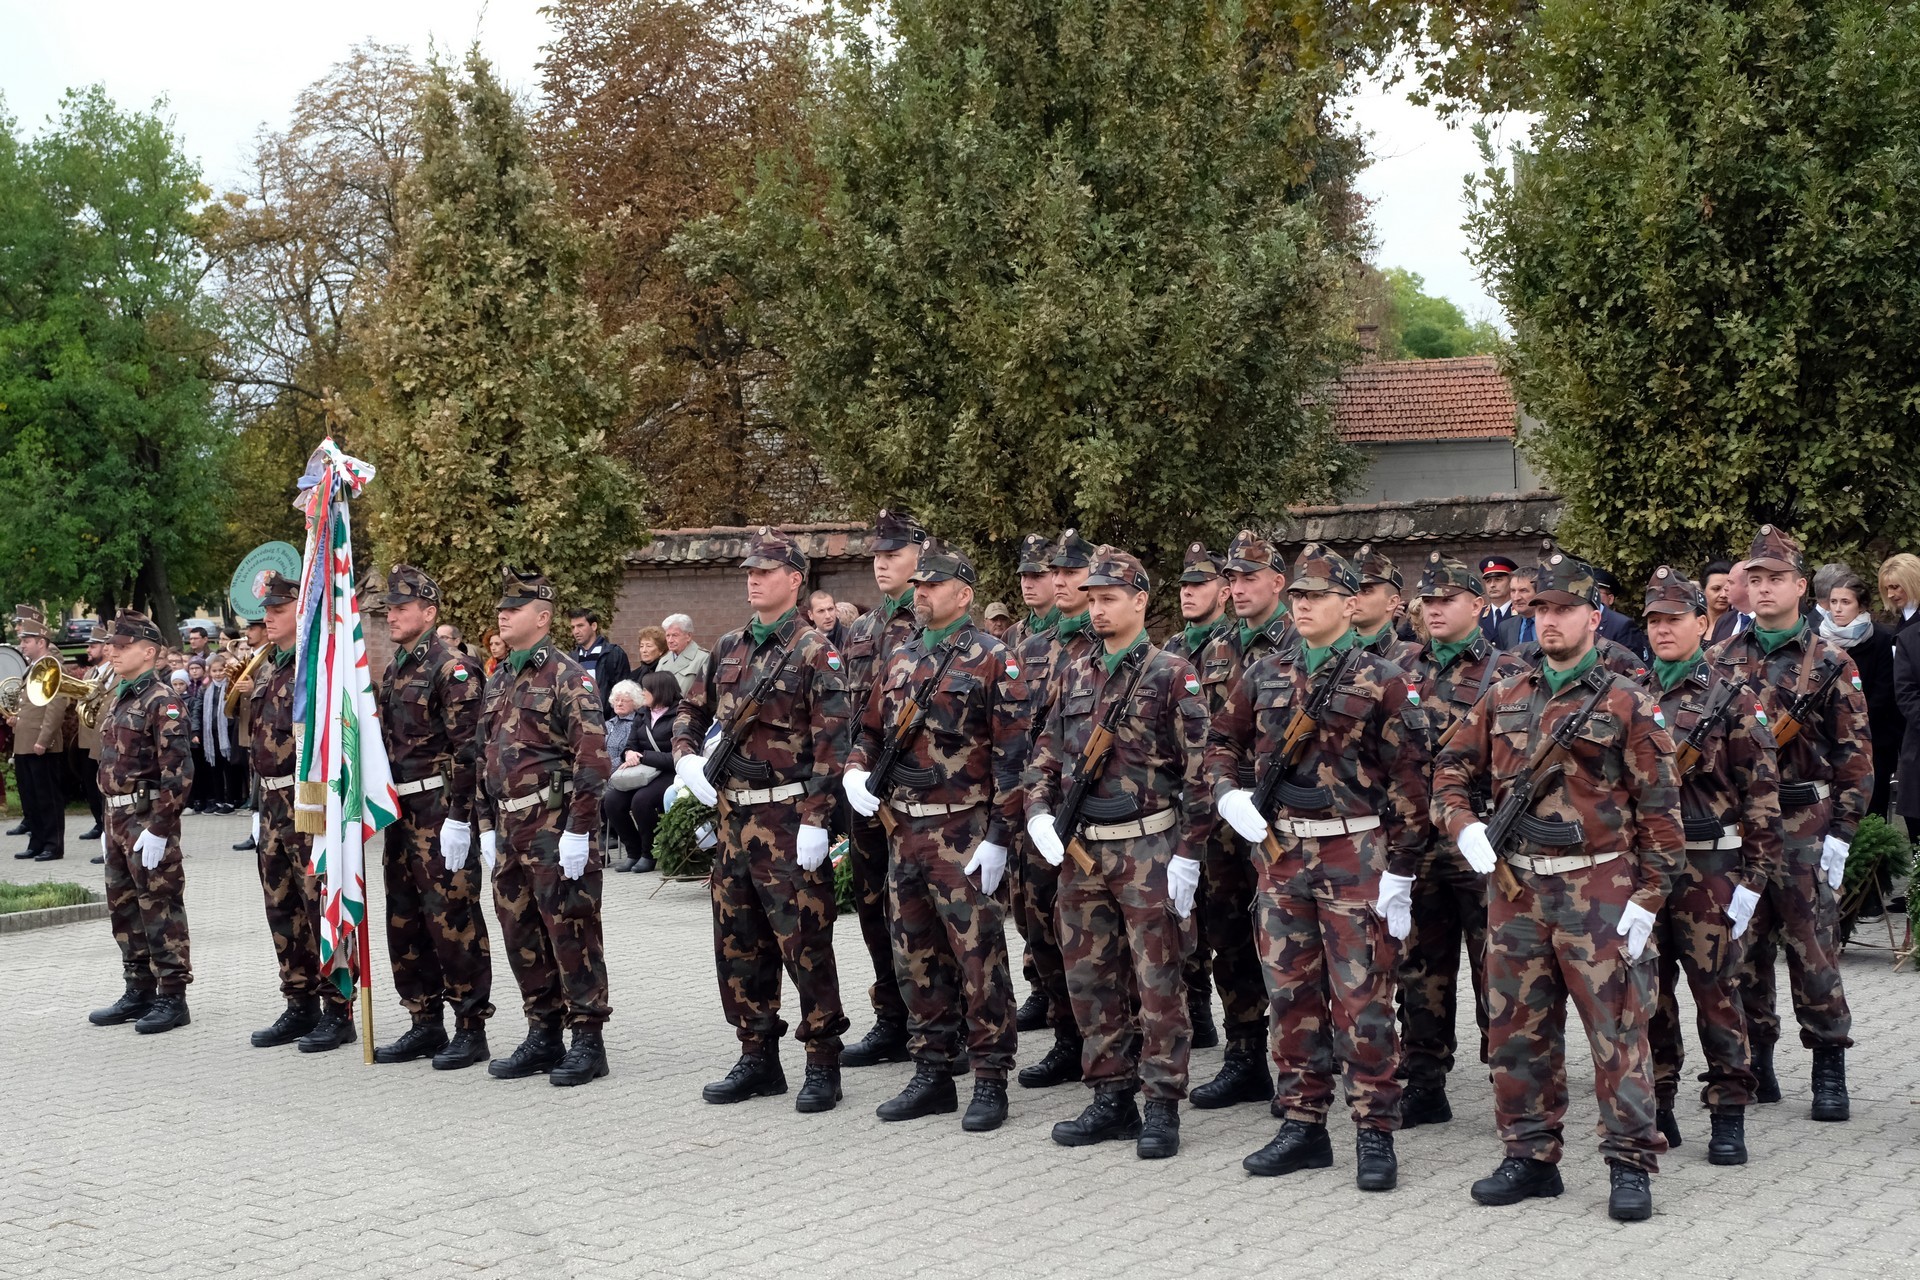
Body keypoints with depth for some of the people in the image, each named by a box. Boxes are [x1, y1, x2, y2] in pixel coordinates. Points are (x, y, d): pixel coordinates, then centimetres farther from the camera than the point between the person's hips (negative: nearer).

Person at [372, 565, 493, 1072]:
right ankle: (426, 1024, 21)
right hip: (401, 813, 9)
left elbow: (467, 748, -17)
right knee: (404, 921, 12)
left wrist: (458, 819, -21)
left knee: (452, 919, -5)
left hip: (440, 812, -9)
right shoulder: (394, 671, 16)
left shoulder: (453, 668, -11)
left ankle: (471, 1028, 2)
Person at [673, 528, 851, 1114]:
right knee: (738, 944, 12)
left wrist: (815, 821, -19)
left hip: (787, 818, -7)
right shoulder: (729, 648, 13)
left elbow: (832, 741, -14)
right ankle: (758, 1059, 22)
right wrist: (687, 758, 4)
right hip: (732, 815, 7)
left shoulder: (815, 653, -8)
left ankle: (823, 1065, 6)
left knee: (804, 945, -3)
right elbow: (691, 710, 25)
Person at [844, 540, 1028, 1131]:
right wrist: (855, 771, 1)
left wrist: (999, 837, -15)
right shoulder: (900, 660, 14)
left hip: (964, 834, -7)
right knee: (917, 960, 12)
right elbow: (870, 731, 23)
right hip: (902, 831, 7)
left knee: (978, 959, -3)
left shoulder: (991, 660, -7)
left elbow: (1012, 752, -11)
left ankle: (990, 1082, 4)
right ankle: (933, 1074, 21)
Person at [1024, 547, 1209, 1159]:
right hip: (1080, 849, 6)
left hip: (1148, 849, -6)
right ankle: (1111, 1098, 20)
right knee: (1090, 979, 10)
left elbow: (1199, 769, -9)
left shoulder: (1172, 675, -6)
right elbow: (1046, 753, 17)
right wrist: (1039, 810, -1)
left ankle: (1162, 1107, 6)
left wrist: (1188, 853, -12)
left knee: (1157, 981, -1)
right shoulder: (1073, 674, 12)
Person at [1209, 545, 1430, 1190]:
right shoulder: (1264, 675, 10)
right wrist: (1227, 792, -1)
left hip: (1355, 855, -5)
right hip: (1280, 851, 5)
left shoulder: (1381, 680, -5)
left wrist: (1400, 872, -9)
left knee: (1362, 998, -2)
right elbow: (1222, 741, 21)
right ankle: (1303, 1126, 19)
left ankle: (1375, 1135, 6)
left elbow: (1408, 779, -6)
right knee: (1291, 993, 10)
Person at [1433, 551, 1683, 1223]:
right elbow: (1451, 769, 16)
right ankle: (1530, 1156, 20)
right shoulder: (1504, 699, 11)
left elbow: (1659, 808, -3)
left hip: (1598, 890, -5)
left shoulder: (1626, 703, -2)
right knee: (1517, 1028, 9)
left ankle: (1631, 1164, 5)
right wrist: (1463, 825, -4)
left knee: (1616, 1026, -3)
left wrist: (1647, 898, -8)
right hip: (1515, 888, 5)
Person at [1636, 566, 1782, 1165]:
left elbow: (1761, 795, -5)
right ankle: (1655, 1109, 17)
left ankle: (1728, 1116, 7)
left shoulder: (1731, 700, -2)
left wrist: (1753, 877, -10)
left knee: (1714, 986, -1)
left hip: (1706, 867, -4)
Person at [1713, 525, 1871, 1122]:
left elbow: (1856, 756, -1)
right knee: (1743, 951, 8)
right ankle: (1755, 1064, 18)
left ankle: (1829, 1071, 6)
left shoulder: (1830, 664, 0)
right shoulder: (1720, 660, 9)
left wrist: (1840, 834, -7)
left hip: (1803, 829, -3)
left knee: (1813, 953, -2)